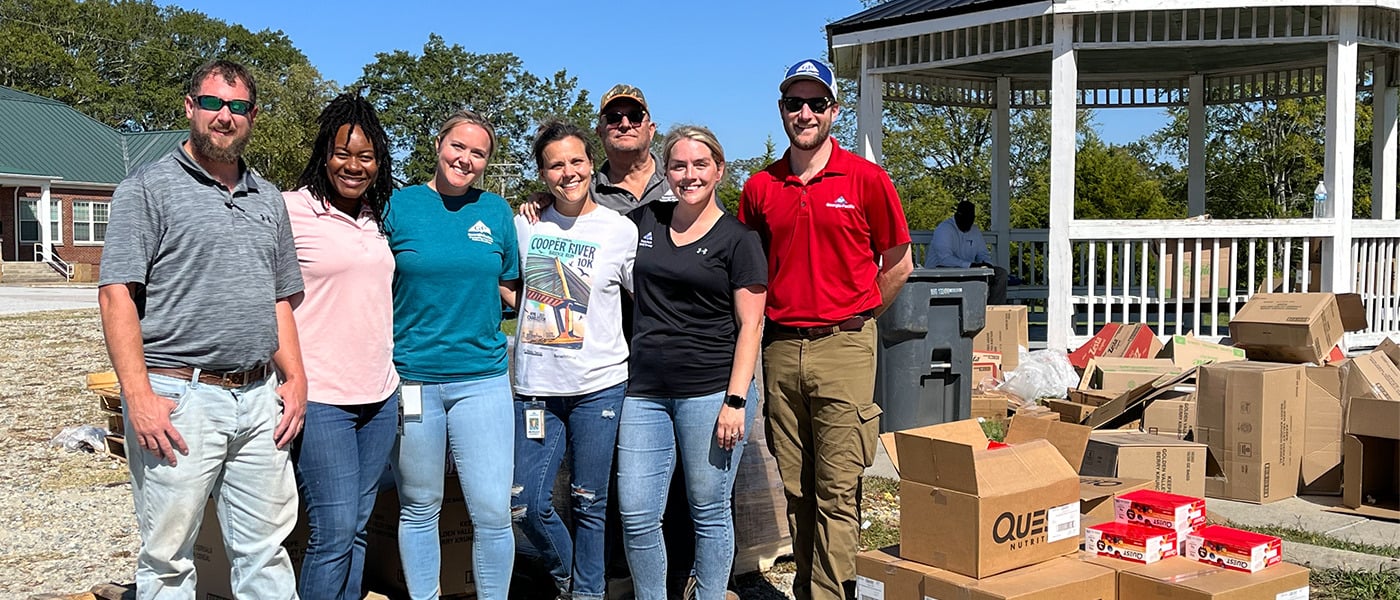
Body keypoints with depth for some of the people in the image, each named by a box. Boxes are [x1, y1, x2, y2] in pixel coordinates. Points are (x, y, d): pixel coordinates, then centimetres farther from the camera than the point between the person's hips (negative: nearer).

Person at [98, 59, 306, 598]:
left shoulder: (268, 200, 17)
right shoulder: (149, 188, -1)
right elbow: (116, 294, -8)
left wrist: (296, 379, 9)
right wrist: (139, 395, -16)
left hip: (258, 400, 5)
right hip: (179, 397, -5)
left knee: (266, 552, 10)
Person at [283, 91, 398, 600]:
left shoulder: (380, 216, 12)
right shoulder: (292, 210, -6)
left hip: (379, 396, 6)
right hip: (320, 398, -6)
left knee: (357, 529, 11)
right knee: (334, 533, -6)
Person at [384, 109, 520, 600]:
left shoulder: (496, 211, 7)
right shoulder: (398, 205, 0)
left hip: (481, 379, 1)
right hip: (411, 379, -1)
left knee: (493, 513, -3)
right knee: (418, 509, 12)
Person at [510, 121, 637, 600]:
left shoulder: (621, 230, -1)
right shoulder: (525, 225, 6)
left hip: (599, 385, -3)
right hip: (536, 385, 3)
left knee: (589, 503, 6)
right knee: (526, 505, 4)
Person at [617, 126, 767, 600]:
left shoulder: (738, 239, 0)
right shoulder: (645, 222, 12)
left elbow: (750, 325, -4)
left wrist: (735, 401, -12)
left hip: (710, 390, -4)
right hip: (645, 391, 4)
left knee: (709, 511, 5)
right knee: (636, 514, 3)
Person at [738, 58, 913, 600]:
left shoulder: (865, 179, 0)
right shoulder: (759, 188, 9)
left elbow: (898, 264, 6)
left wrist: (853, 318, 8)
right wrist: (776, 314, 11)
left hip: (843, 346, -4)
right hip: (780, 349, 4)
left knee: (837, 490, -4)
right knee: (795, 489, 11)